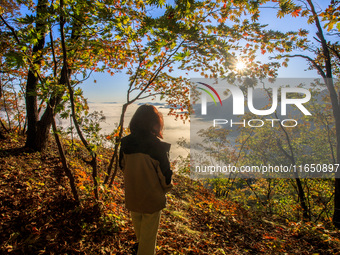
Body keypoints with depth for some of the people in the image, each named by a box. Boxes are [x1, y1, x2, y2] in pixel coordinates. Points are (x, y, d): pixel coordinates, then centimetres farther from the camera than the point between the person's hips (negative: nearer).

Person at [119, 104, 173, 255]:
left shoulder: (125, 143, -12)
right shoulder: (158, 147, -25)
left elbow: (122, 166, 3)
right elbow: (165, 174, -17)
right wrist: (166, 188, 5)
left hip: (131, 195, 6)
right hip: (151, 197, -5)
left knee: (138, 223, 31)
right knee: (149, 231, 16)